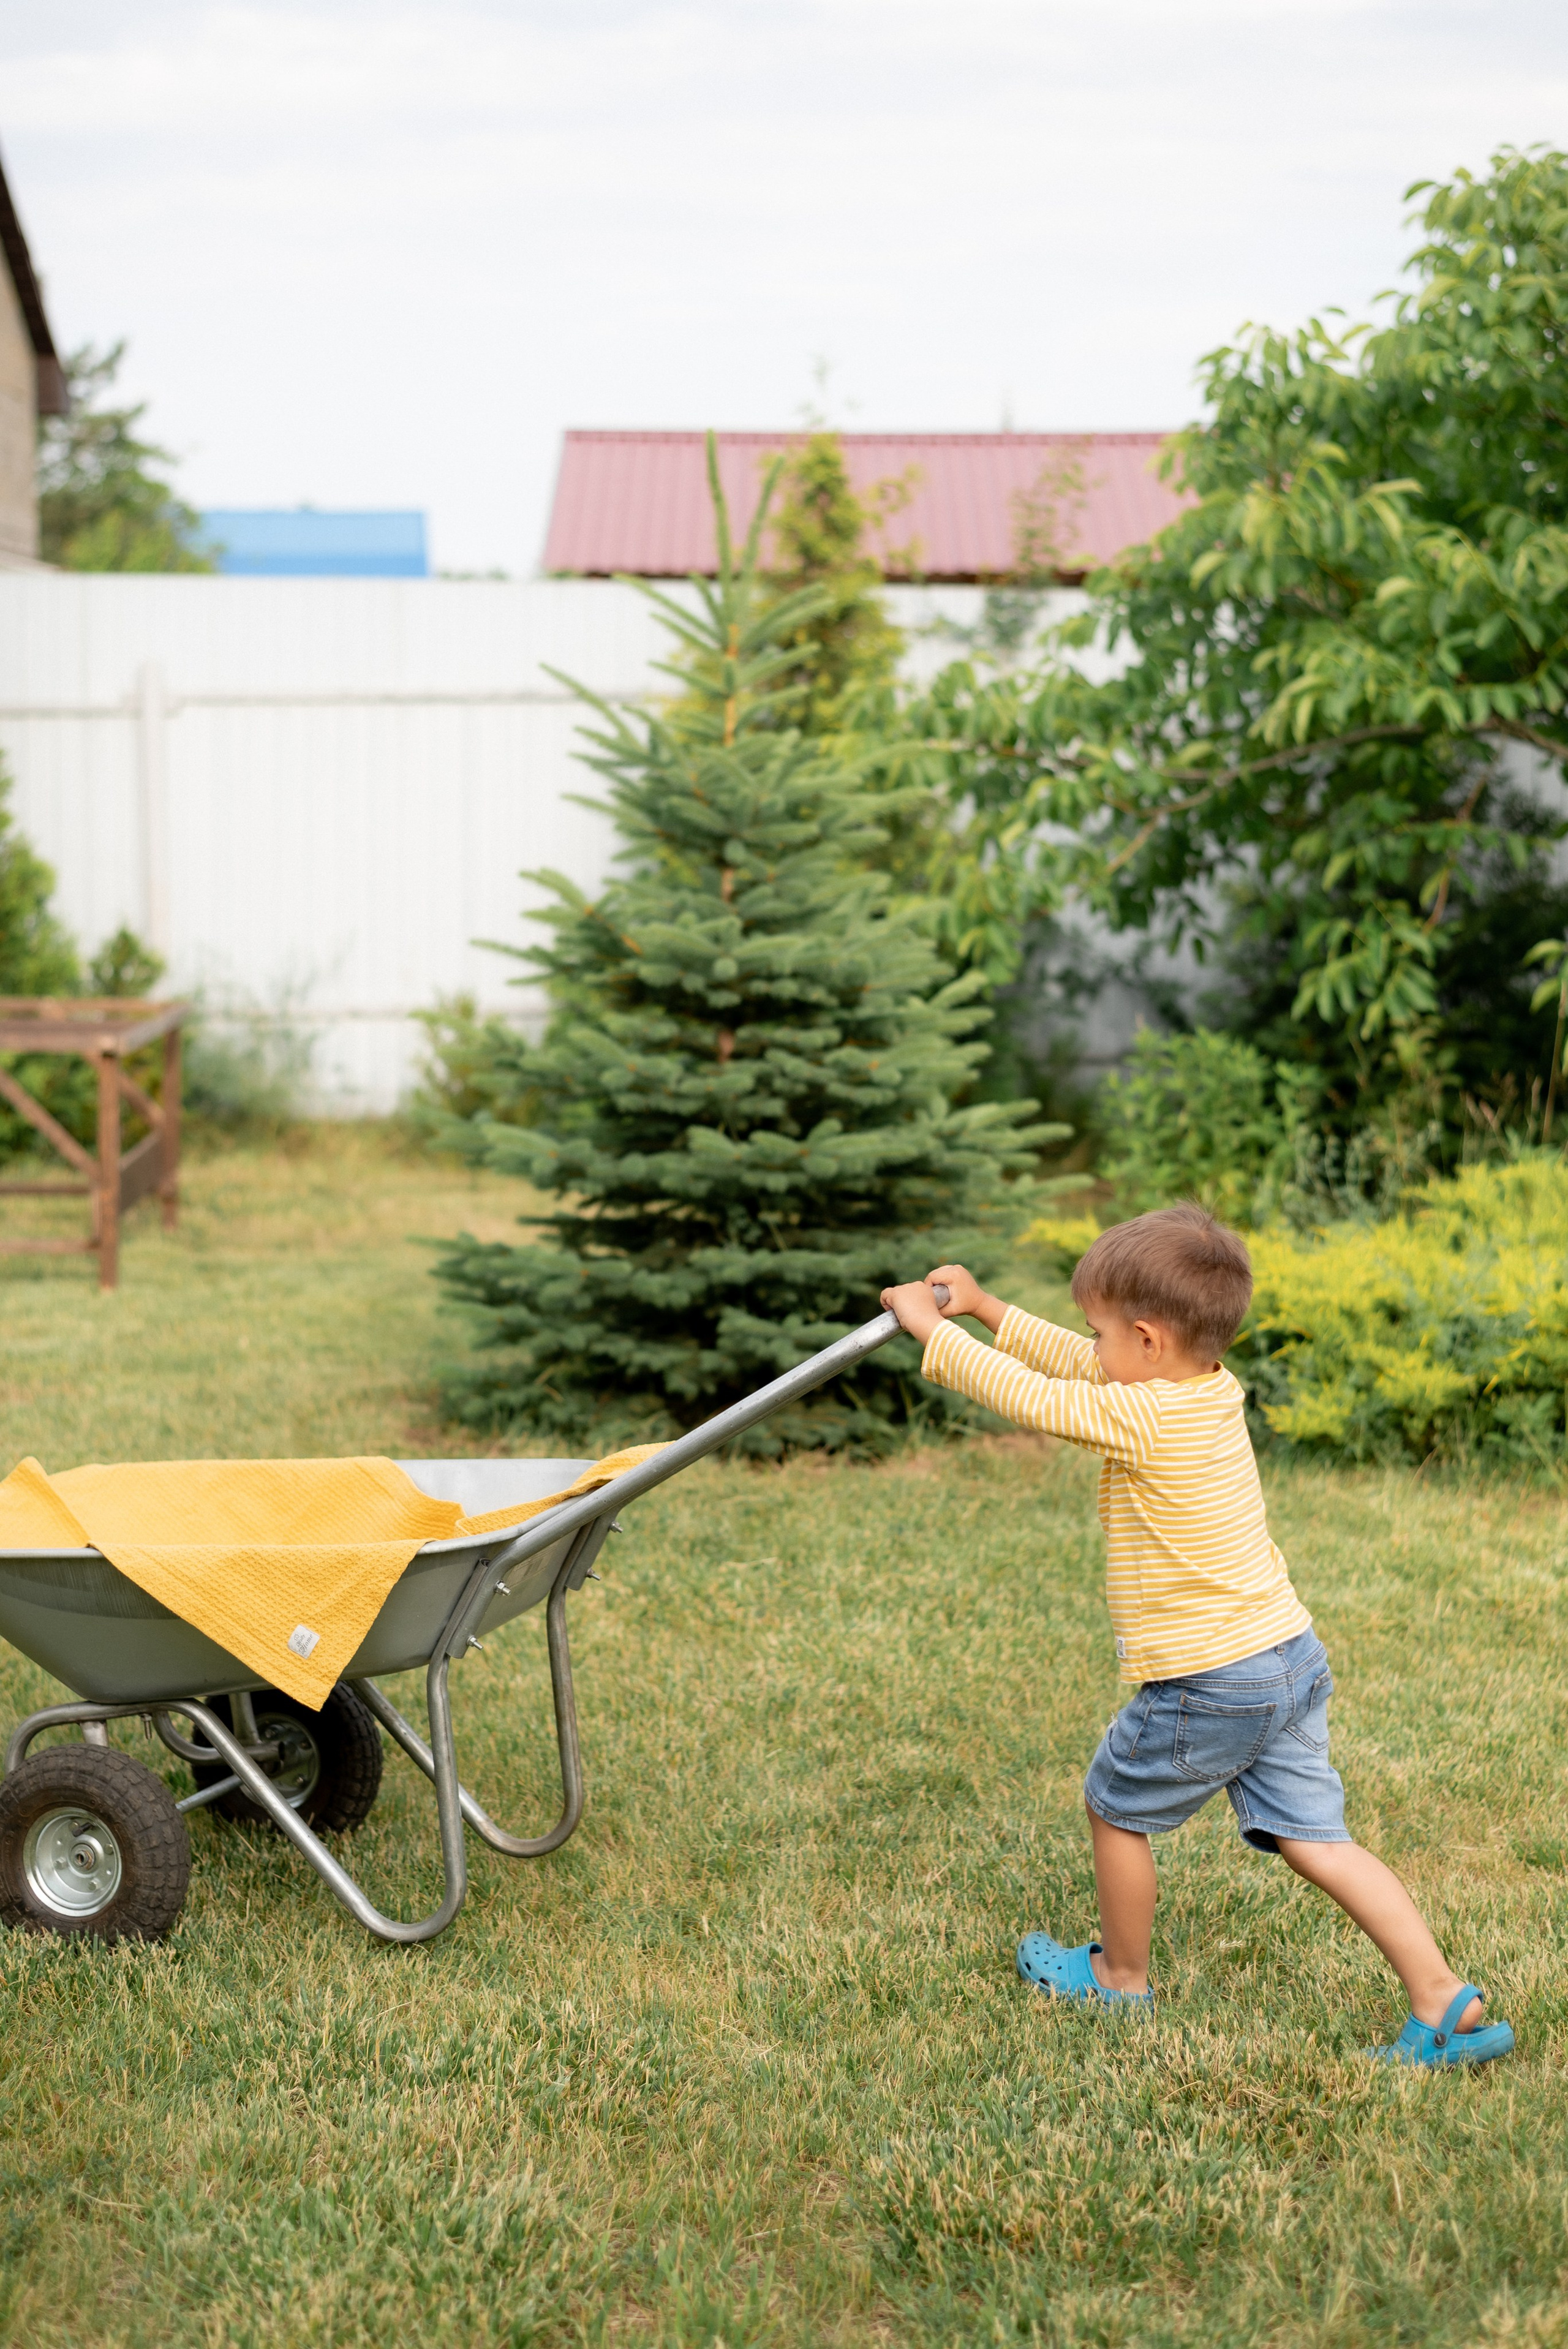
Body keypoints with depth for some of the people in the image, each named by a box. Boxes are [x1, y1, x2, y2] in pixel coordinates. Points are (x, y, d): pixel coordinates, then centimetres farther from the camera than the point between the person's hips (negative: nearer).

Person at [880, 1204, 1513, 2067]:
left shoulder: (1143, 1419, -20)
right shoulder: (1211, 1390, 6)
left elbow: (1028, 1395, -13)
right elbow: (1080, 1368, 18)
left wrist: (932, 1327, 1)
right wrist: (984, 1309, 21)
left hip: (1205, 1687, -8)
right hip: (1292, 1659, 8)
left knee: (1116, 1806, 16)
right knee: (1312, 1838, 9)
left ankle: (1121, 1980, 33)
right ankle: (1443, 1997, 2)